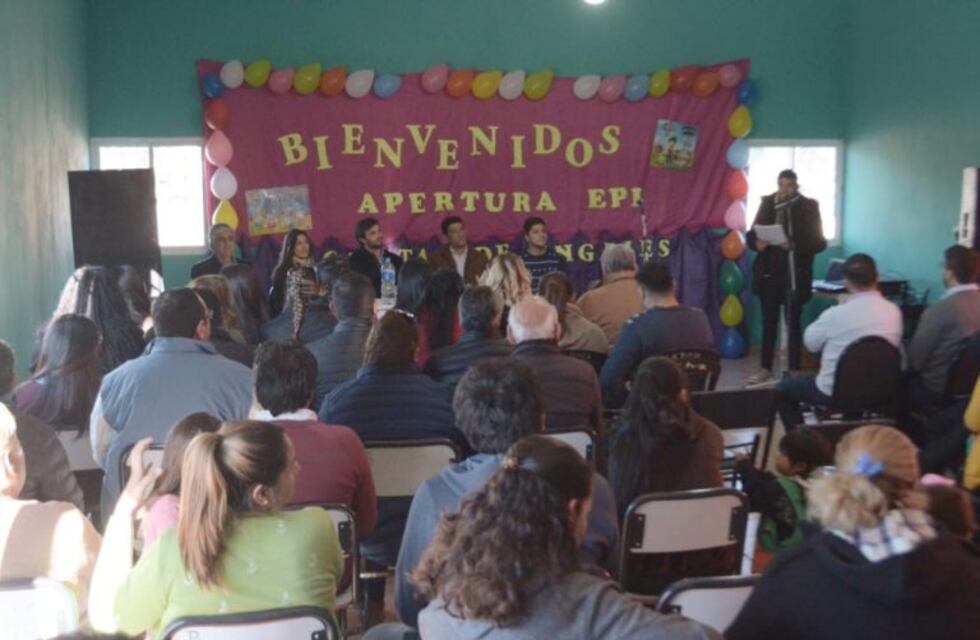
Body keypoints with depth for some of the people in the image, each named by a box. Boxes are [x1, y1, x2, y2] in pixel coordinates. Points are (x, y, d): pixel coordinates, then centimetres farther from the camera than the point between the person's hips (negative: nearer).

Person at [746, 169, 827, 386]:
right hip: (769, 271, 3)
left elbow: (819, 242, -6)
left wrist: (795, 246, -22)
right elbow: (751, 234, 8)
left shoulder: (809, 206, -3)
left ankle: (794, 371, 11)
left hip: (794, 274, -3)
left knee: (793, 323, 3)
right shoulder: (767, 203, 5)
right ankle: (766, 369, 17)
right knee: (769, 321, 9)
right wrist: (756, 243, -14)